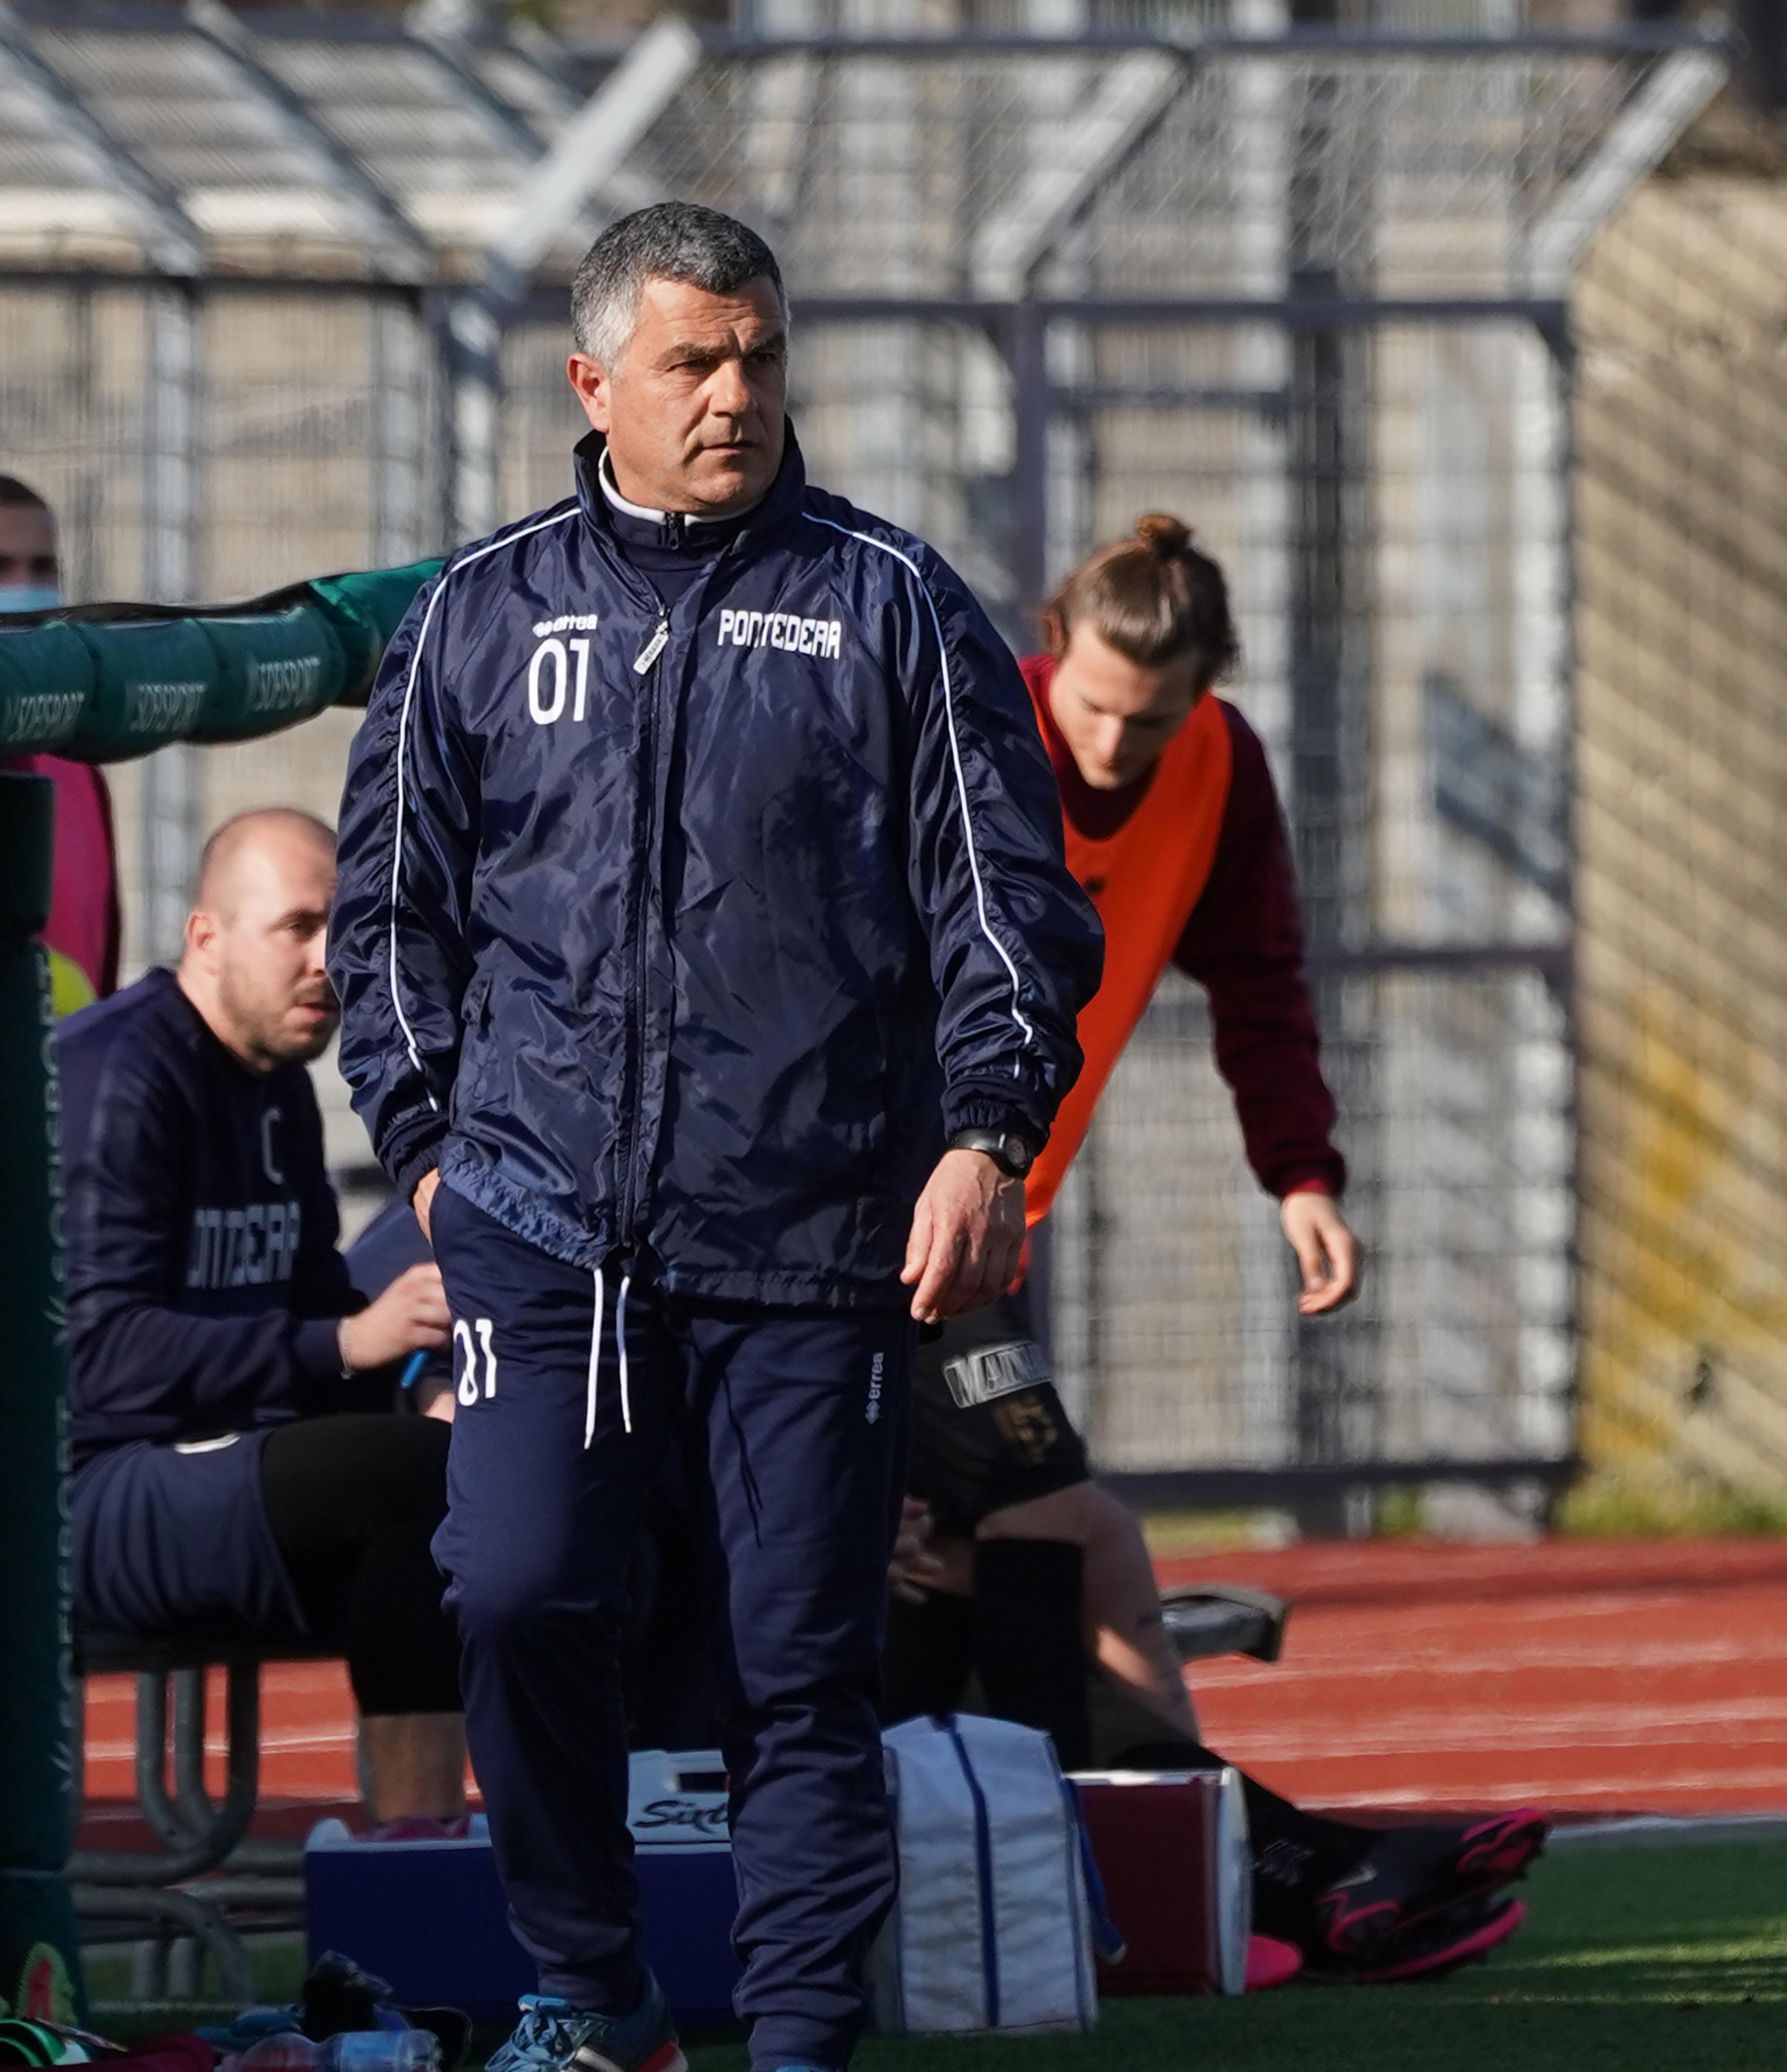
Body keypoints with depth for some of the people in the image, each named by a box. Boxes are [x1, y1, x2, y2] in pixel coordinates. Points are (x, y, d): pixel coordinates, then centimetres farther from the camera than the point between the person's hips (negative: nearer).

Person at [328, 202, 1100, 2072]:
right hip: (544, 1214, 1)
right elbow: (394, 903, 19)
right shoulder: (481, 616, 11)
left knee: (804, 1654, -1)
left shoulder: (888, 605, 6)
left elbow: (1004, 889, 5)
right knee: (515, 1590, -12)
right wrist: (428, 1138, 9)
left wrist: (984, 1137, -5)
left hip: (818, 1229, -1)